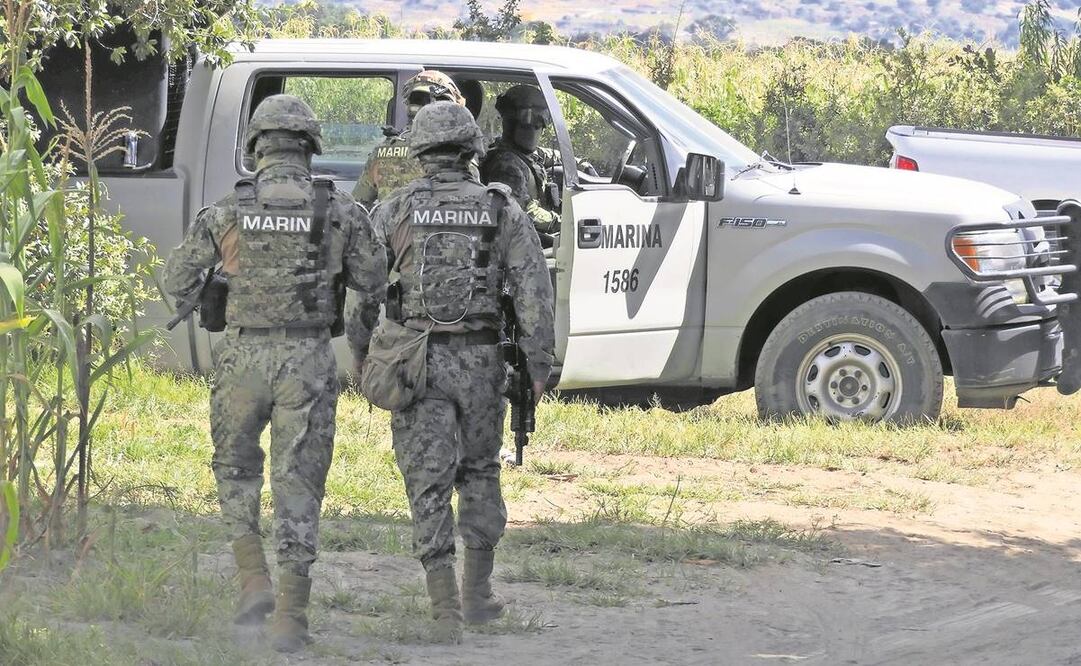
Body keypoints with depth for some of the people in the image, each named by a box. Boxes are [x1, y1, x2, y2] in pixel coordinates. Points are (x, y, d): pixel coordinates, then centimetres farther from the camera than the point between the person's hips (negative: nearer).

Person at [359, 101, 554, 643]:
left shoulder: (394, 211, 0)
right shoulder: (501, 209, 3)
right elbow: (534, 288, -3)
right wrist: (539, 362, -1)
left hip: (417, 360, -1)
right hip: (481, 362, 2)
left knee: (429, 483, -1)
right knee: (479, 473, 19)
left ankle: (444, 609, -7)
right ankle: (478, 593, 24)